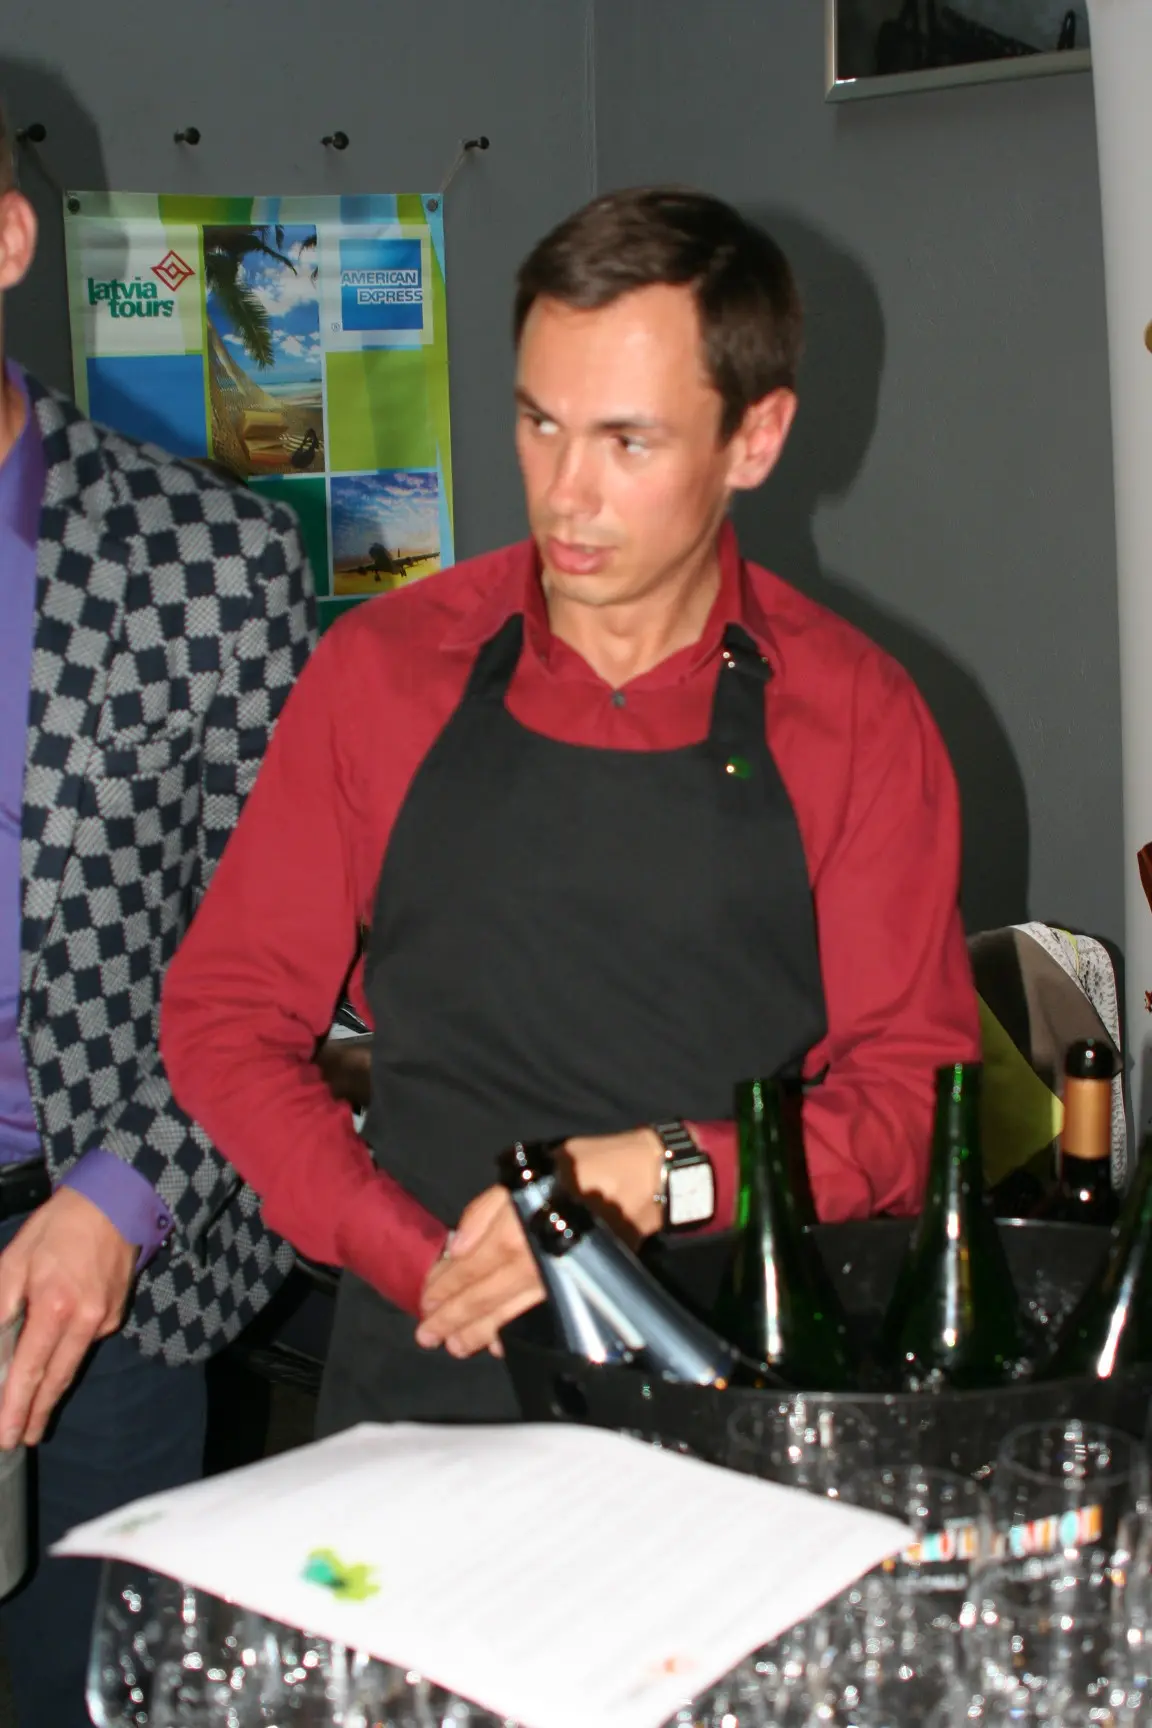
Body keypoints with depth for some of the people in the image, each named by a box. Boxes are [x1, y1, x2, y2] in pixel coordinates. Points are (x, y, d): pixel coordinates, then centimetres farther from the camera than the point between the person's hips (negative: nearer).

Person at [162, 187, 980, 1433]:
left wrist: (665, 1176, -13)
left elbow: (914, 1093, 4)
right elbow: (224, 1017, 7)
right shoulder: (386, 671, 5)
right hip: (424, 1381, 0)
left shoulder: (856, 719, 3)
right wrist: (428, 1265, -6)